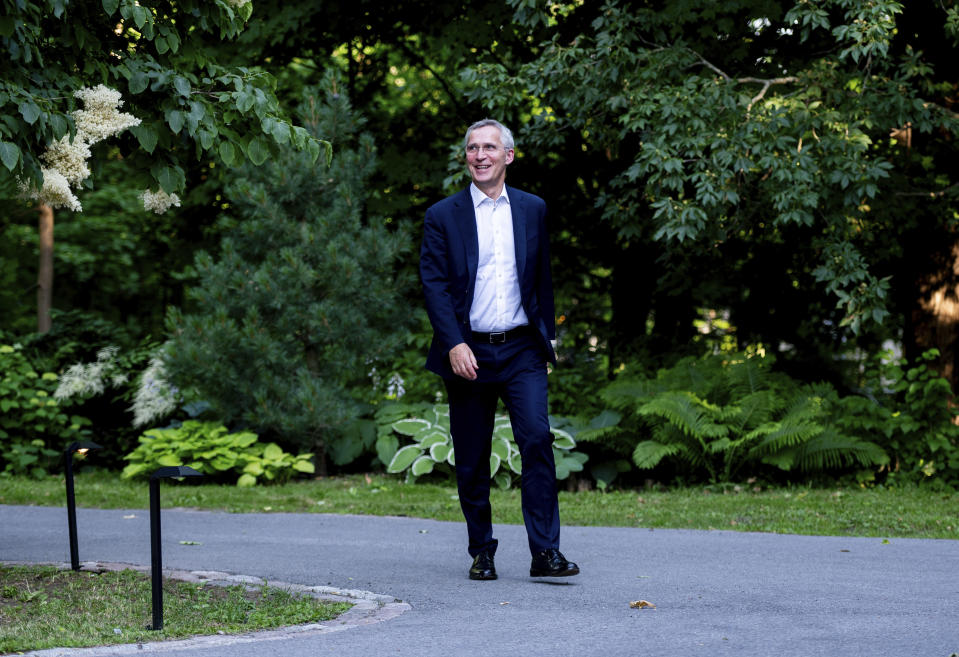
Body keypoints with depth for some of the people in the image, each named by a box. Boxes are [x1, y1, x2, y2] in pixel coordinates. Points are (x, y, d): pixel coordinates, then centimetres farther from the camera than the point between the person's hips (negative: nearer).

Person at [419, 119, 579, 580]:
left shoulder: (532, 210, 10)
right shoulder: (443, 216, 2)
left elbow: (543, 279, 15)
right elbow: (434, 284, -4)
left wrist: (547, 337, 12)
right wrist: (454, 344, -14)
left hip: (521, 351, 1)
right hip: (468, 353, -1)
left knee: (537, 439, -14)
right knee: (471, 460, 4)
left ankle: (545, 551, -13)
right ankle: (481, 553, 16)